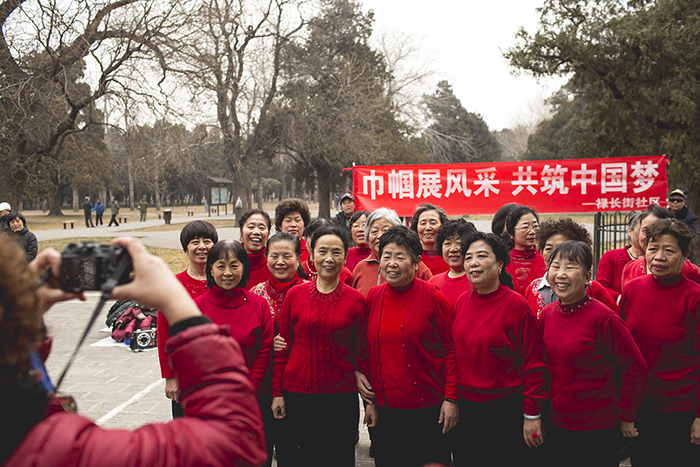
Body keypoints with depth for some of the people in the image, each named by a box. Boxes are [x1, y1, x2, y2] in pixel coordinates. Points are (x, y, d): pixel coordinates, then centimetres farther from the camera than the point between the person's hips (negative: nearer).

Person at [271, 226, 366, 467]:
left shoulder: (356, 300, -1)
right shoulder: (295, 295, 1)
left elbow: (361, 350, 5)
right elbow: (282, 346, 5)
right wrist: (277, 392, 3)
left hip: (342, 395, 0)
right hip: (298, 393, 1)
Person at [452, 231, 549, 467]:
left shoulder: (516, 304, -15)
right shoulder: (462, 302, 3)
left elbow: (534, 364, -13)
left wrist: (532, 415, -13)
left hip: (507, 411, -6)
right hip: (467, 408, 6)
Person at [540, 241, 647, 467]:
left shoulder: (603, 318, -18)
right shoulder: (547, 314, 0)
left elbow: (635, 368, -13)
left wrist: (626, 416, -7)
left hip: (598, 431, -5)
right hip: (556, 427, 5)